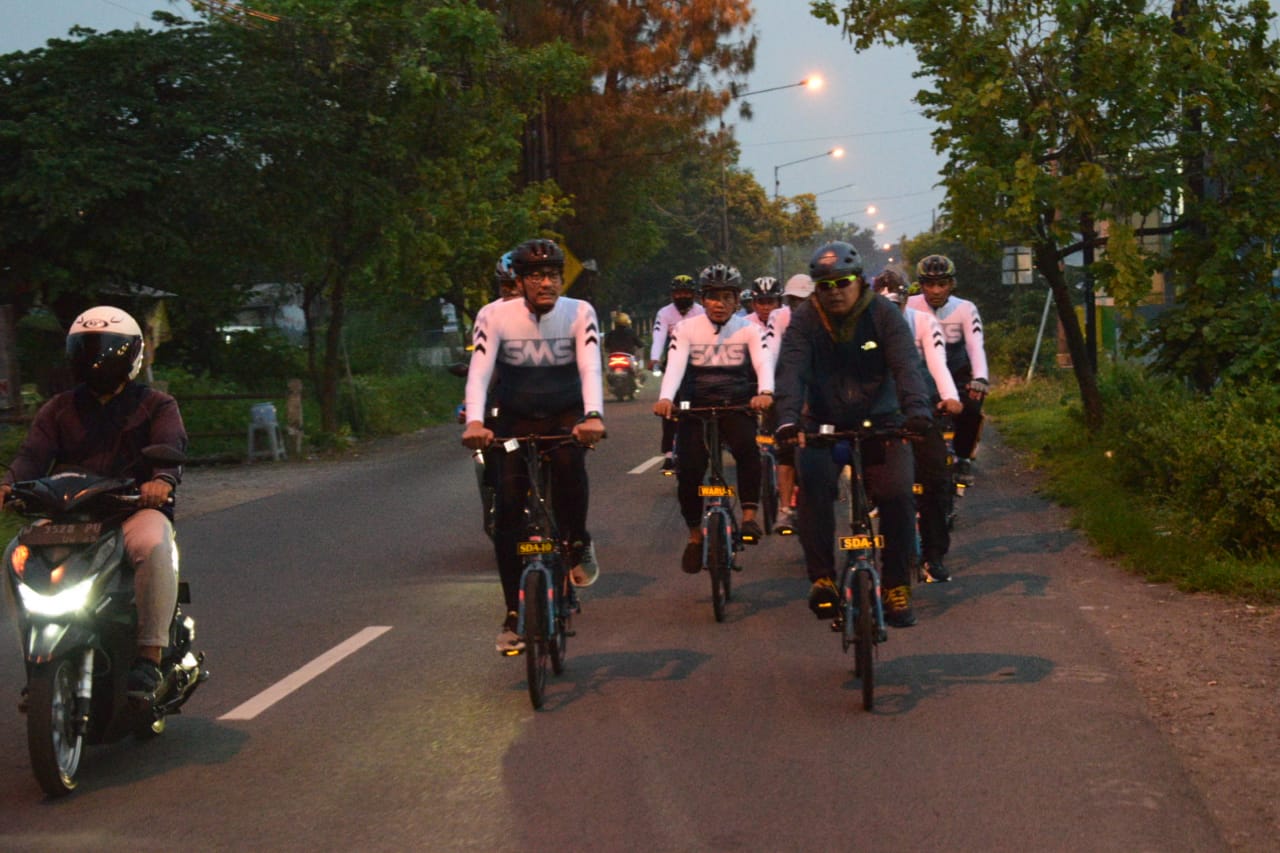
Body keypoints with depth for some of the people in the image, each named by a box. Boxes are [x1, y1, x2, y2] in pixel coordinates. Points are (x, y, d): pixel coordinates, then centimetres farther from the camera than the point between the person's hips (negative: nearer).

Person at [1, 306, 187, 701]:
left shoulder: (156, 405, 11)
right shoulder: (58, 409, 20)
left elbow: (170, 446, -9)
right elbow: (34, 453, 4)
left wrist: (162, 479, -34)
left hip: (137, 509, -3)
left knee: (153, 548, -37)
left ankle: (149, 658, -35)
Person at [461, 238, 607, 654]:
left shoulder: (579, 313, -12)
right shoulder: (496, 316, -13)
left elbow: (590, 368, -25)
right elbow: (479, 371, -24)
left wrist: (593, 415, -45)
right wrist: (474, 422, -42)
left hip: (566, 417, -1)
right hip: (515, 420, 1)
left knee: (569, 463, -35)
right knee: (508, 513, -10)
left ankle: (578, 543, -8)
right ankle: (514, 615, 0)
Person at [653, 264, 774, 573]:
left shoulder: (748, 329, 1)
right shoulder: (687, 329, 1)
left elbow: (763, 362, -15)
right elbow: (675, 365, -15)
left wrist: (765, 392, -38)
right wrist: (665, 398, -36)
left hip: (736, 406, -1)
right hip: (695, 406, 1)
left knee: (747, 449, -31)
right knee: (688, 469, -12)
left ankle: (749, 516, -21)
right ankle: (695, 534, 9)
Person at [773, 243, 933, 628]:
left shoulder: (883, 314, -8)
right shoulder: (804, 320, -7)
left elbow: (906, 364, -20)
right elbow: (791, 371, -21)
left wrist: (917, 409, -39)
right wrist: (788, 419, -39)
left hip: (879, 421, 0)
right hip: (823, 422, 0)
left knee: (898, 493, -16)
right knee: (813, 482, -26)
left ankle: (897, 587, -2)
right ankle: (821, 578, -19)